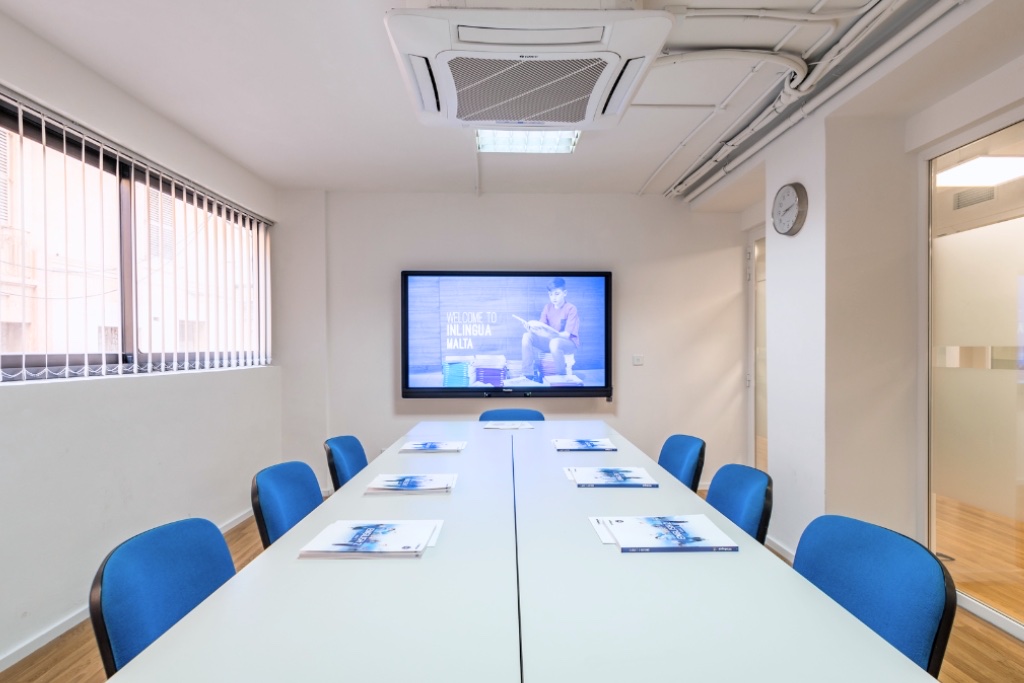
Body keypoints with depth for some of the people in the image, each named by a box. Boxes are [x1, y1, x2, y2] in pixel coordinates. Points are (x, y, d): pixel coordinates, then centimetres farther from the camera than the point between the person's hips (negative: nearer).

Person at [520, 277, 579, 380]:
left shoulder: (571, 309, -14)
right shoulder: (547, 307, 2)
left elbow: (567, 334, -21)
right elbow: (541, 328, -4)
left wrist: (550, 333, -38)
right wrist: (531, 327, -27)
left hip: (569, 343, -5)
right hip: (550, 340, 6)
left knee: (554, 342, -40)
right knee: (527, 336, -17)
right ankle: (527, 374, -16)